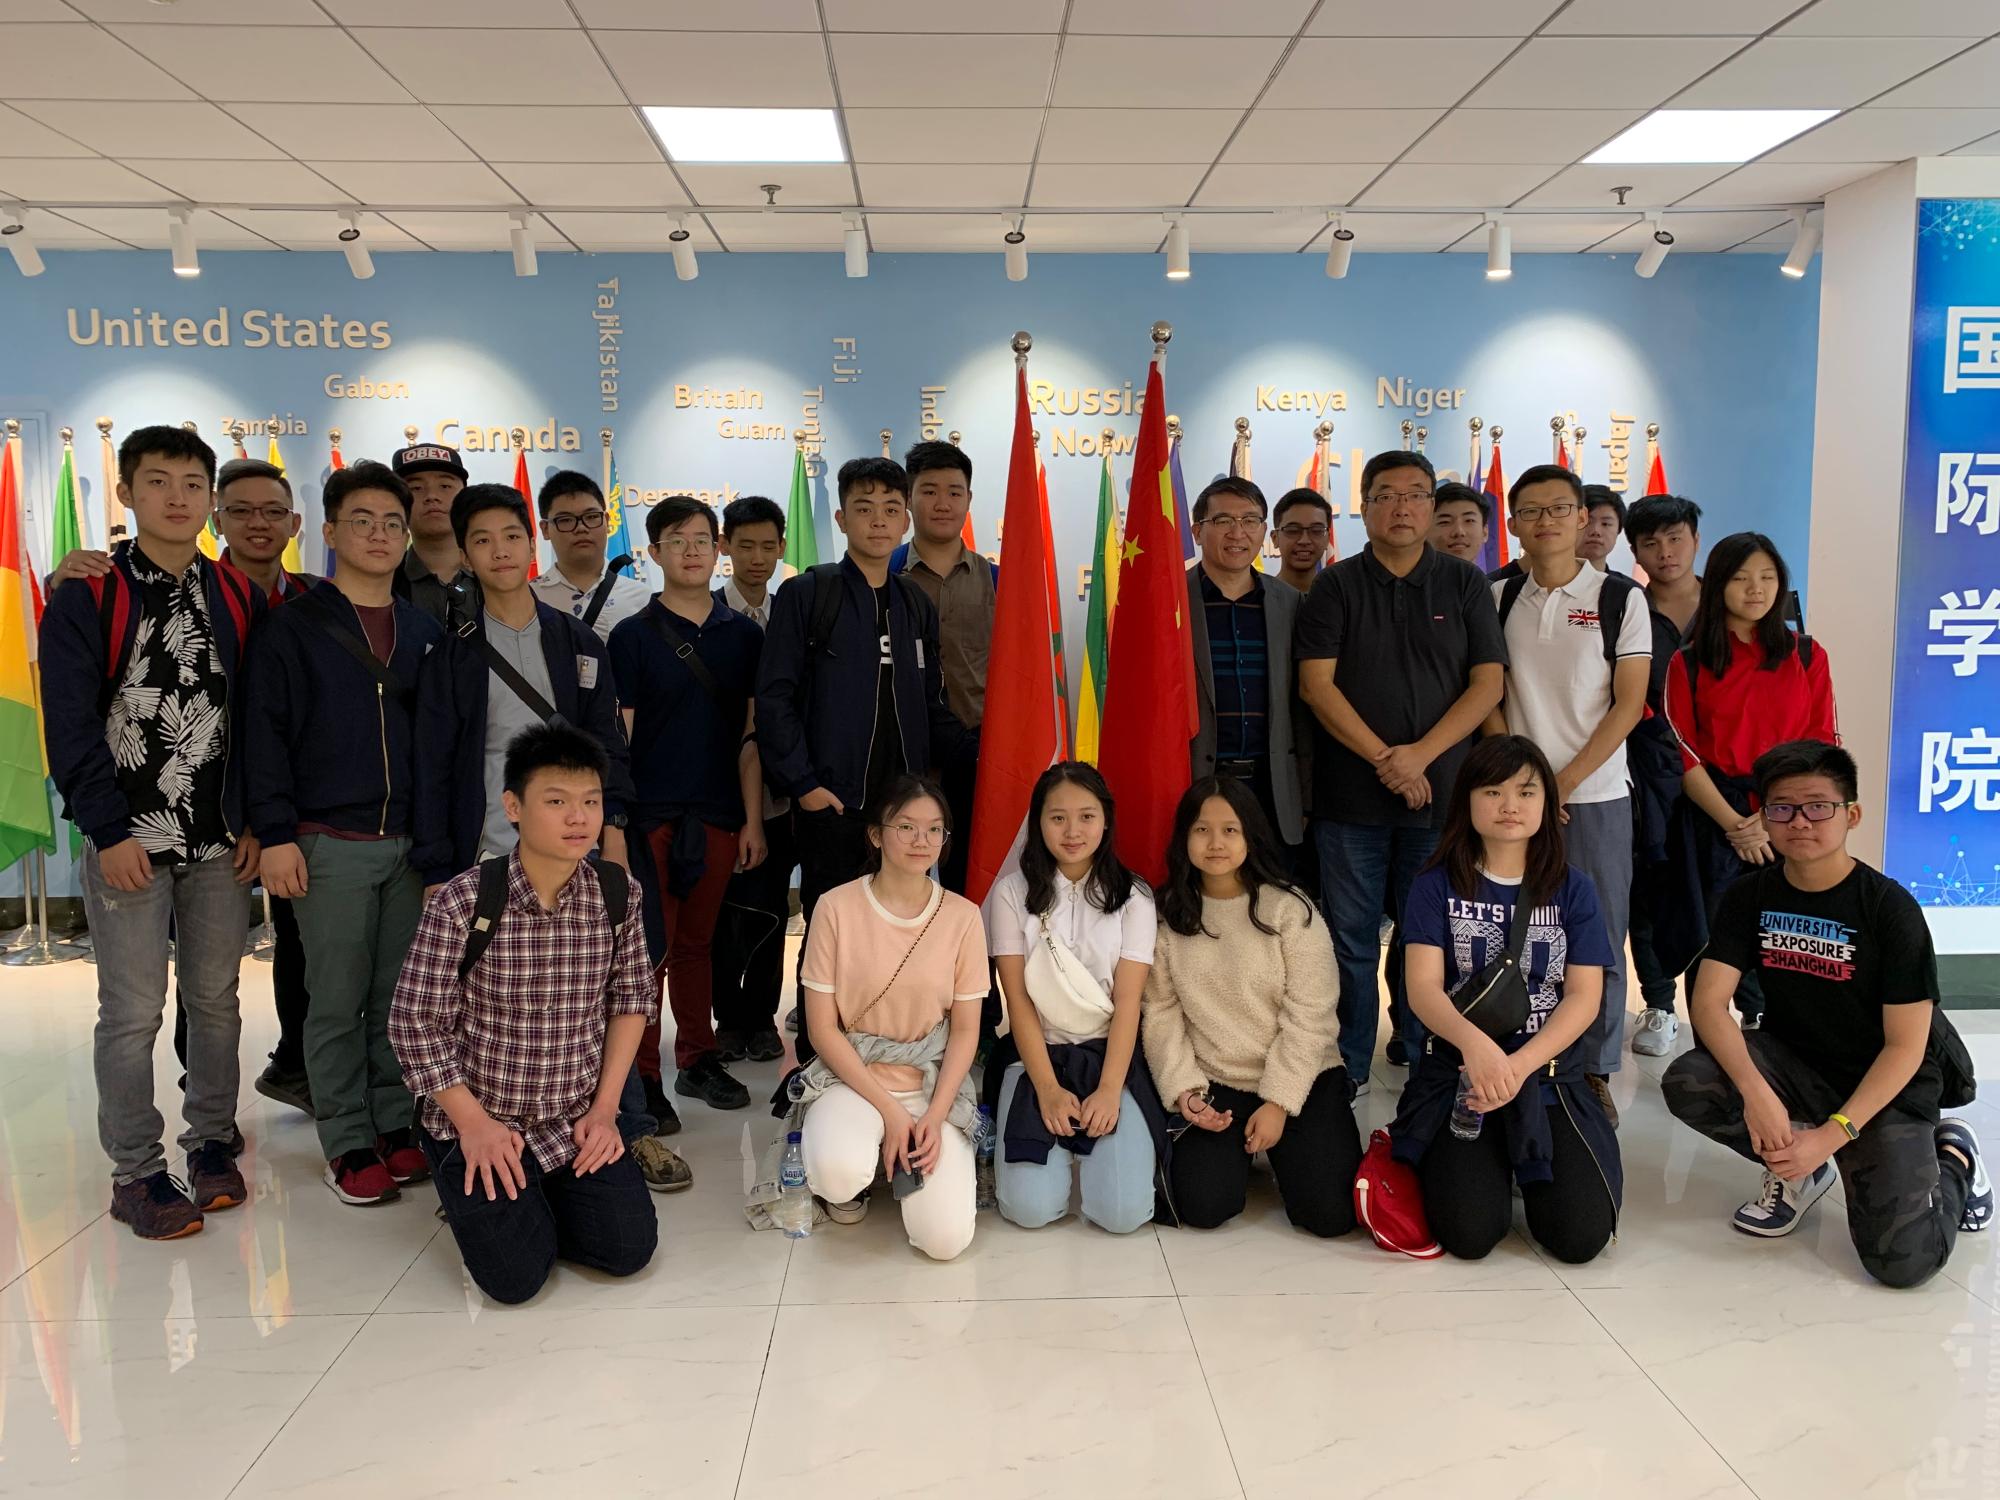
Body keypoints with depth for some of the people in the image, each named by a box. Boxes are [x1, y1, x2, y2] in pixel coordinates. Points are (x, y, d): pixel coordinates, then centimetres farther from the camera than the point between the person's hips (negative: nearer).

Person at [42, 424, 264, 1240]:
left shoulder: (239, 598, 7)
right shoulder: (87, 596, -4)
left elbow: (256, 717, 8)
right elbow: (71, 724, -8)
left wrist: (254, 822, 1)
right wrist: (109, 831, -13)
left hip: (219, 840, 4)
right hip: (128, 841, -3)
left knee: (216, 999, 12)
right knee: (133, 1012, 1)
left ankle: (212, 1143, 27)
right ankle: (136, 1172, 14)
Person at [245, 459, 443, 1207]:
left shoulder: (426, 631, 10)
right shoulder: (294, 626, -1)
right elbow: (266, 735, -5)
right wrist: (276, 835, -11)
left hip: (412, 843, 3)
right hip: (330, 844, -3)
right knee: (338, 1002, 4)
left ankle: (397, 1126, 21)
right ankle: (349, 1143, 14)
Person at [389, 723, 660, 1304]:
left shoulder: (616, 895, -7)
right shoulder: (462, 902, -18)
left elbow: (631, 997, 4)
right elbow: (414, 1022, -12)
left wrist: (604, 1107, -2)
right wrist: (474, 1124, -14)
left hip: (576, 1123, 3)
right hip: (479, 1122, -3)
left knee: (629, 1249, -9)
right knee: (515, 1275, -15)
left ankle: (541, 1199, 22)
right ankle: (479, 1199, 19)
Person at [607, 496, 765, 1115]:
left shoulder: (744, 635, 8)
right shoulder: (632, 636, 0)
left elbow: (750, 735, 8)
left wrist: (753, 819, 3)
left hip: (718, 817, 3)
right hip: (650, 815, -3)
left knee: (696, 942, 13)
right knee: (648, 947, -1)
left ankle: (697, 1060, 24)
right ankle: (642, 1075, 9)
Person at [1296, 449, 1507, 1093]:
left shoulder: (1464, 583, 7)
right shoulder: (1336, 587, 4)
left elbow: (1488, 683, 0)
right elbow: (1316, 683, -5)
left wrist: (1421, 753, -12)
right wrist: (1384, 758, -13)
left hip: (1440, 794, 1)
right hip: (1350, 796, -1)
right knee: (1351, 941, 4)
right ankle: (1350, 1071, 16)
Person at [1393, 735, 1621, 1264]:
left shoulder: (1571, 888, 3)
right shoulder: (1438, 885, -1)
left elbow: (1584, 997, -3)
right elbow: (1423, 989, -10)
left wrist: (1519, 1066, -19)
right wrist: (1474, 1043, -31)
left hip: (1552, 1076, 2)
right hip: (1458, 1075, -1)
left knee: (1581, 1237, -15)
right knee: (1469, 1234, -18)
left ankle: (1528, 1169, 19)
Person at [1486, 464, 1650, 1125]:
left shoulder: (1621, 598, 0)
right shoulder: (1498, 599, 6)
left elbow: (1628, 704, -4)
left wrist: (1566, 780, -11)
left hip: (1594, 795, -1)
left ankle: (1595, 1072, 15)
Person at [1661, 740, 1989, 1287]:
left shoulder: (1891, 909, -16)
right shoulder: (1751, 896, -6)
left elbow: (1904, 1047, -15)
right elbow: (1709, 1001, -14)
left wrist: (1832, 1134, -24)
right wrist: (1755, 1092, -30)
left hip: (1883, 1086, -3)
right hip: (1791, 1064, 3)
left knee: (1902, 1259, -19)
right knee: (1686, 1083, -27)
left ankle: (1952, 1157, 15)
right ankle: (1798, 1170, 4)